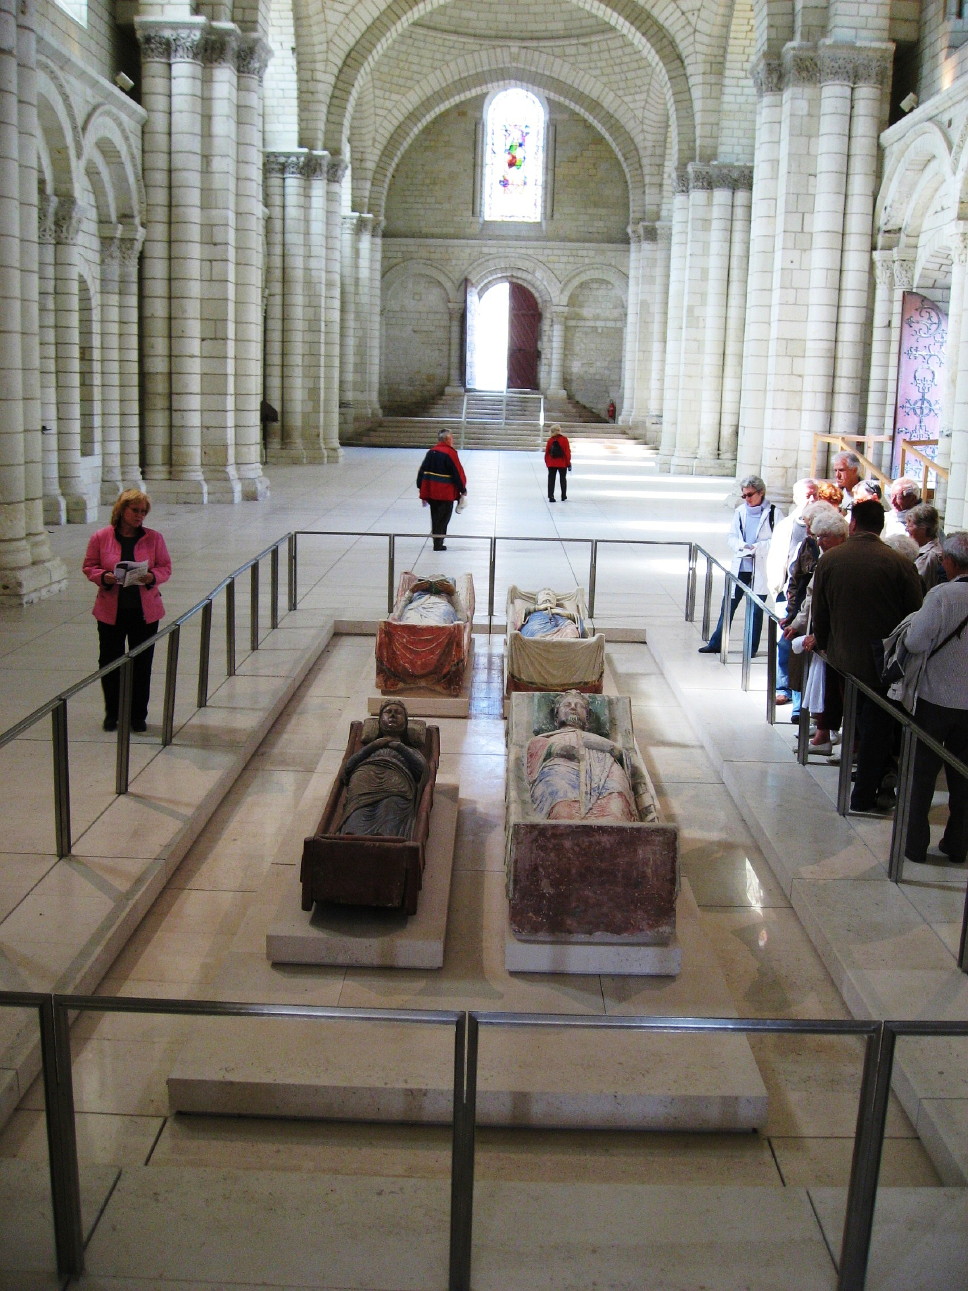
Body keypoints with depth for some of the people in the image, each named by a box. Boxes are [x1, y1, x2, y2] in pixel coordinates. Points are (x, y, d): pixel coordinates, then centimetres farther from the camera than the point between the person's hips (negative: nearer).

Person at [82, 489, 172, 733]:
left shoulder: (154, 538, 0)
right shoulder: (100, 538, -3)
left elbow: (166, 567, 4)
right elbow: (89, 567, 3)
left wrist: (153, 577, -17)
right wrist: (103, 577, -17)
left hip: (144, 611, 1)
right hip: (111, 610, 0)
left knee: (142, 664, 7)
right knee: (109, 662, 8)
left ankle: (138, 715, 21)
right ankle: (112, 713, 26)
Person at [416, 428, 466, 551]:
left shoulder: (431, 452, 6)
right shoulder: (450, 453, -13)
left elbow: (422, 471, 10)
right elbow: (458, 473, -12)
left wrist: (422, 491, 16)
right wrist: (463, 490, -2)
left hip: (431, 492, 6)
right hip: (445, 493, -6)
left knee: (435, 516, 16)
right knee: (444, 517, 3)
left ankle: (437, 543, 22)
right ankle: (438, 544, 2)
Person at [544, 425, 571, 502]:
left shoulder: (550, 440, -5)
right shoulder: (564, 440, -9)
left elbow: (547, 452, 0)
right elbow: (567, 452, -8)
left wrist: (547, 462, 12)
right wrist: (568, 463, 1)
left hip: (551, 464, 1)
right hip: (562, 464, -1)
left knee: (551, 480, 6)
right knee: (563, 479, 13)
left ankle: (551, 496, -2)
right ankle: (564, 497, 18)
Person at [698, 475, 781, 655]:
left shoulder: (773, 512, -6)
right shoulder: (740, 511, 6)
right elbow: (731, 536, 10)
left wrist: (757, 548, -17)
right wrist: (742, 546, -10)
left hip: (761, 569, -4)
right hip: (740, 566, 4)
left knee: (756, 609, 5)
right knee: (728, 604, 7)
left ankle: (752, 647, 16)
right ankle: (716, 643, 16)